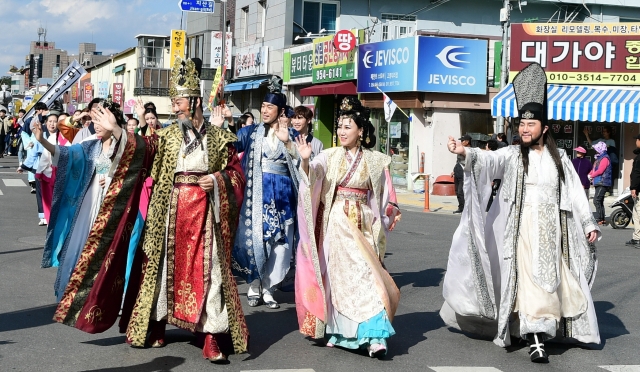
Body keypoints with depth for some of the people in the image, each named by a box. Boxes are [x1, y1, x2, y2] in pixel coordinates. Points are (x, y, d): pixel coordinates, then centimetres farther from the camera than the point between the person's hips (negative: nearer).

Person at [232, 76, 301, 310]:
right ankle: (255, 284, 12)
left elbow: (300, 165, -4)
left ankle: (267, 288, 13)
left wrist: (287, 142, -17)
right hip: (256, 193, -1)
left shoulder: (292, 135, 6)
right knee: (255, 237, -4)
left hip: (282, 194, 1)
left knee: (280, 242, 2)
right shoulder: (251, 132, 5)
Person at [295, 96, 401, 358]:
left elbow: (384, 199, 14)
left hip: (363, 226, 1)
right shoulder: (330, 157, 1)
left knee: (366, 274, -5)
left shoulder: (375, 161, 6)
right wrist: (305, 161, -31)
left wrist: (392, 214, 1)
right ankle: (339, 331, 7)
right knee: (340, 276, -2)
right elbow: (311, 178, -14)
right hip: (336, 224, -1)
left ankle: (374, 336, -4)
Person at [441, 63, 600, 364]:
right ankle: (535, 340, -13)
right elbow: (488, 160, -18)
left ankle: (542, 329, 20)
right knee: (528, 280, -11)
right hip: (523, 227, -3)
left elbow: (575, 192, 12)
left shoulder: (559, 158, 10)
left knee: (553, 280, 7)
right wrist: (464, 152, -38)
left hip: (552, 228, 3)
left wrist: (589, 224, 10)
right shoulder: (513, 155, 1)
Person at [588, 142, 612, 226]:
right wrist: (590, 174, 4)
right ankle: (602, 219, 16)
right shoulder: (599, 158, 20)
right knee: (600, 202, 12)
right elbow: (594, 169, 22)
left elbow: (600, 171, -19)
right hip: (598, 183, 10)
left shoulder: (605, 158, -11)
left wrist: (591, 176, -8)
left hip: (603, 183, -10)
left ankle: (599, 219, -16)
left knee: (596, 201, -15)